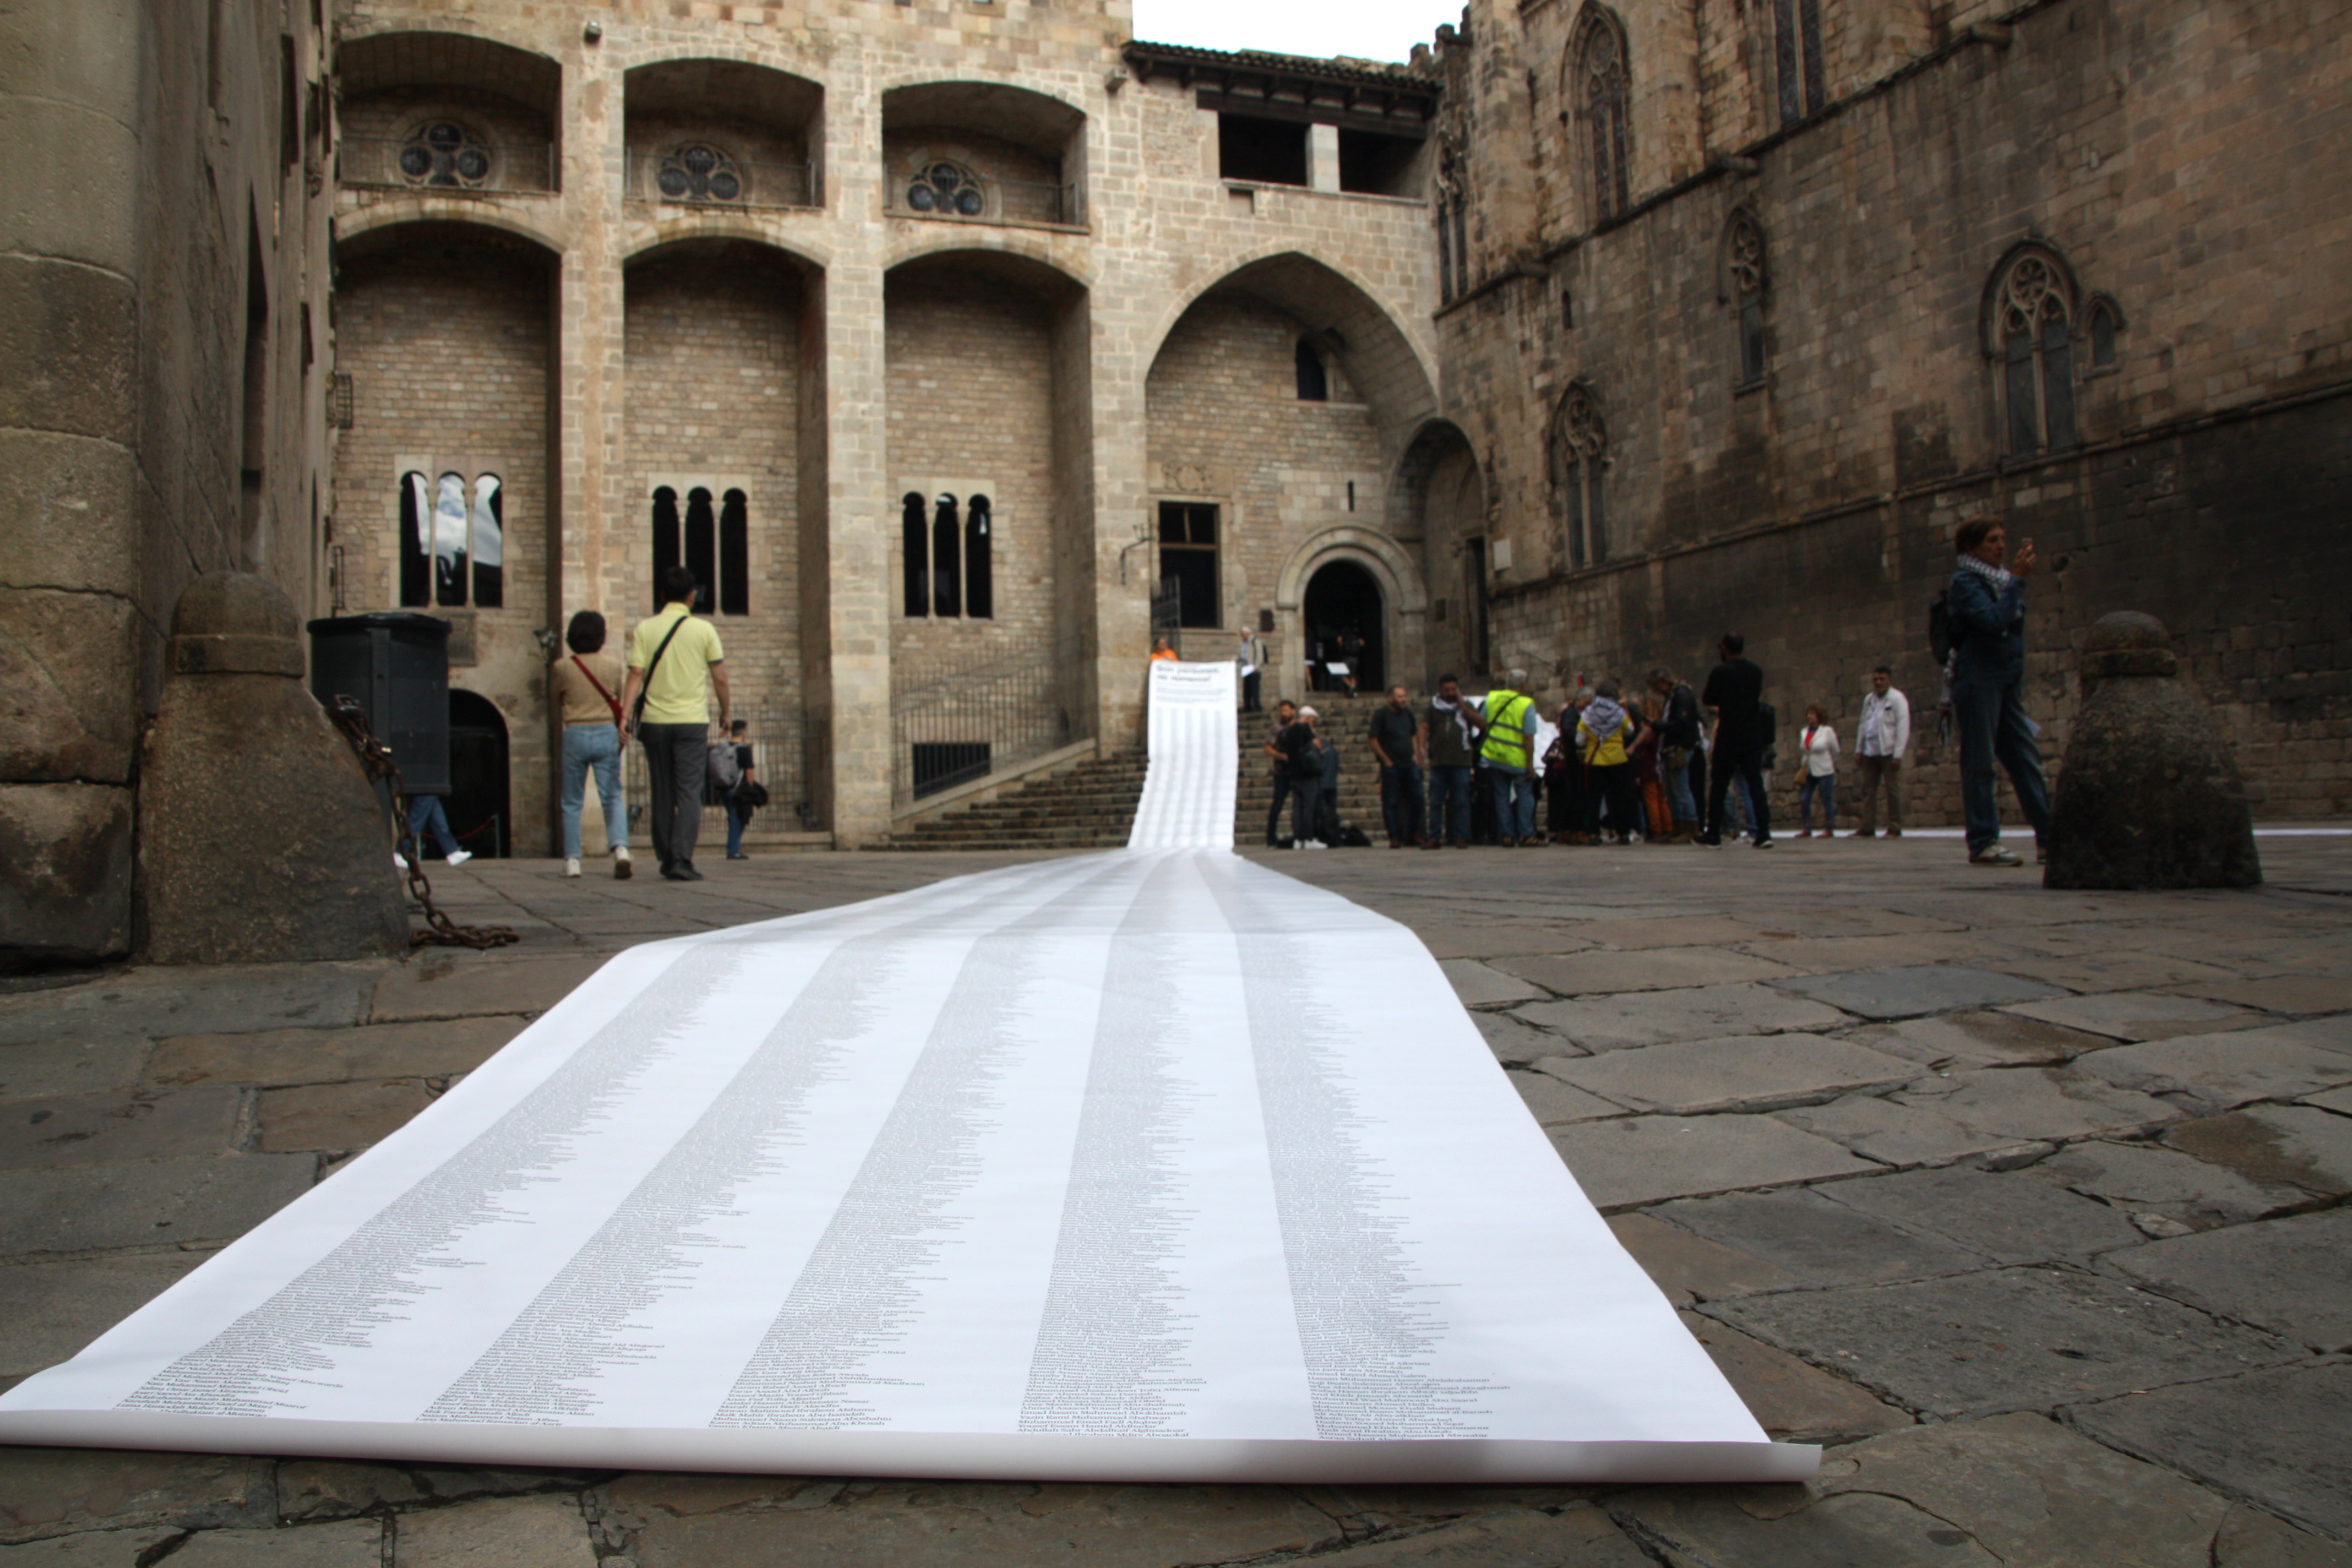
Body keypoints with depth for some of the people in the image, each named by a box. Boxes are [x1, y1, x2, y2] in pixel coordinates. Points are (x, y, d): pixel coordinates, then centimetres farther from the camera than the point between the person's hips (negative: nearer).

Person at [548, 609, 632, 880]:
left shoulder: (562, 668, -4)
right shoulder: (614, 665, -1)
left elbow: (555, 701, 10)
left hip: (575, 736, -1)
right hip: (607, 733, 1)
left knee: (572, 802, 10)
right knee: (612, 797, 4)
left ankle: (572, 860, 10)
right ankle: (620, 847, -18)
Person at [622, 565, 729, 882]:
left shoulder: (644, 629, 3)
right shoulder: (704, 630, -1)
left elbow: (636, 674, -6)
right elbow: (720, 678, 1)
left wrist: (625, 713, -8)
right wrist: (724, 713, 14)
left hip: (654, 721, 2)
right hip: (692, 721, -2)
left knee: (662, 793, 11)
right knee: (689, 793, -3)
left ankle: (666, 860, 17)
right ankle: (682, 860, -14)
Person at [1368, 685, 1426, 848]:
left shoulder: (1407, 713, 11)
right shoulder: (1381, 714, -6)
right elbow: (1372, 739, -9)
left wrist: (1416, 754, 11)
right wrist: (1386, 760, -10)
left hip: (1410, 765, 6)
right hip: (1391, 766, -5)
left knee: (1417, 800, 6)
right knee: (1390, 802, -2)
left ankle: (1413, 833, 21)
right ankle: (1394, 838, 2)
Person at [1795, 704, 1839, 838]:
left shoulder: (1827, 731, -7)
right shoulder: (1804, 732, 8)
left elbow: (1835, 751, 4)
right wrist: (1805, 767, 11)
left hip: (1824, 771, -5)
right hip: (1808, 771, 5)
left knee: (1827, 801, 1)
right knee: (1804, 799, -1)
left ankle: (1829, 830, 8)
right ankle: (1806, 829, 7)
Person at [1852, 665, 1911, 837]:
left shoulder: (1897, 699, -4)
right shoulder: (1869, 700, 15)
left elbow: (1903, 728, -9)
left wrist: (1898, 755, -15)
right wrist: (1859, 750, 13)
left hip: (1888, 752, -6)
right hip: (1870, 752, 6)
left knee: (1893, 791, -2)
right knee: (1868, 790, 5)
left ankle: (1895, 829, 3)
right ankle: (1867, 827, 9)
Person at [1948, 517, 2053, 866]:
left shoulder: (2001, 579, 18)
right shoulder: (1964, 581, -6)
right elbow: (1994, 620, -20)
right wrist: (2018, 578, -18)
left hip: (2008, 680, 8)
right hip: (1978, 677, -8)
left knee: (2027, 758, 4)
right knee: (1980, 762, -5)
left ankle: (2048, 838, 4)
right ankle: (1983, 843, -3)